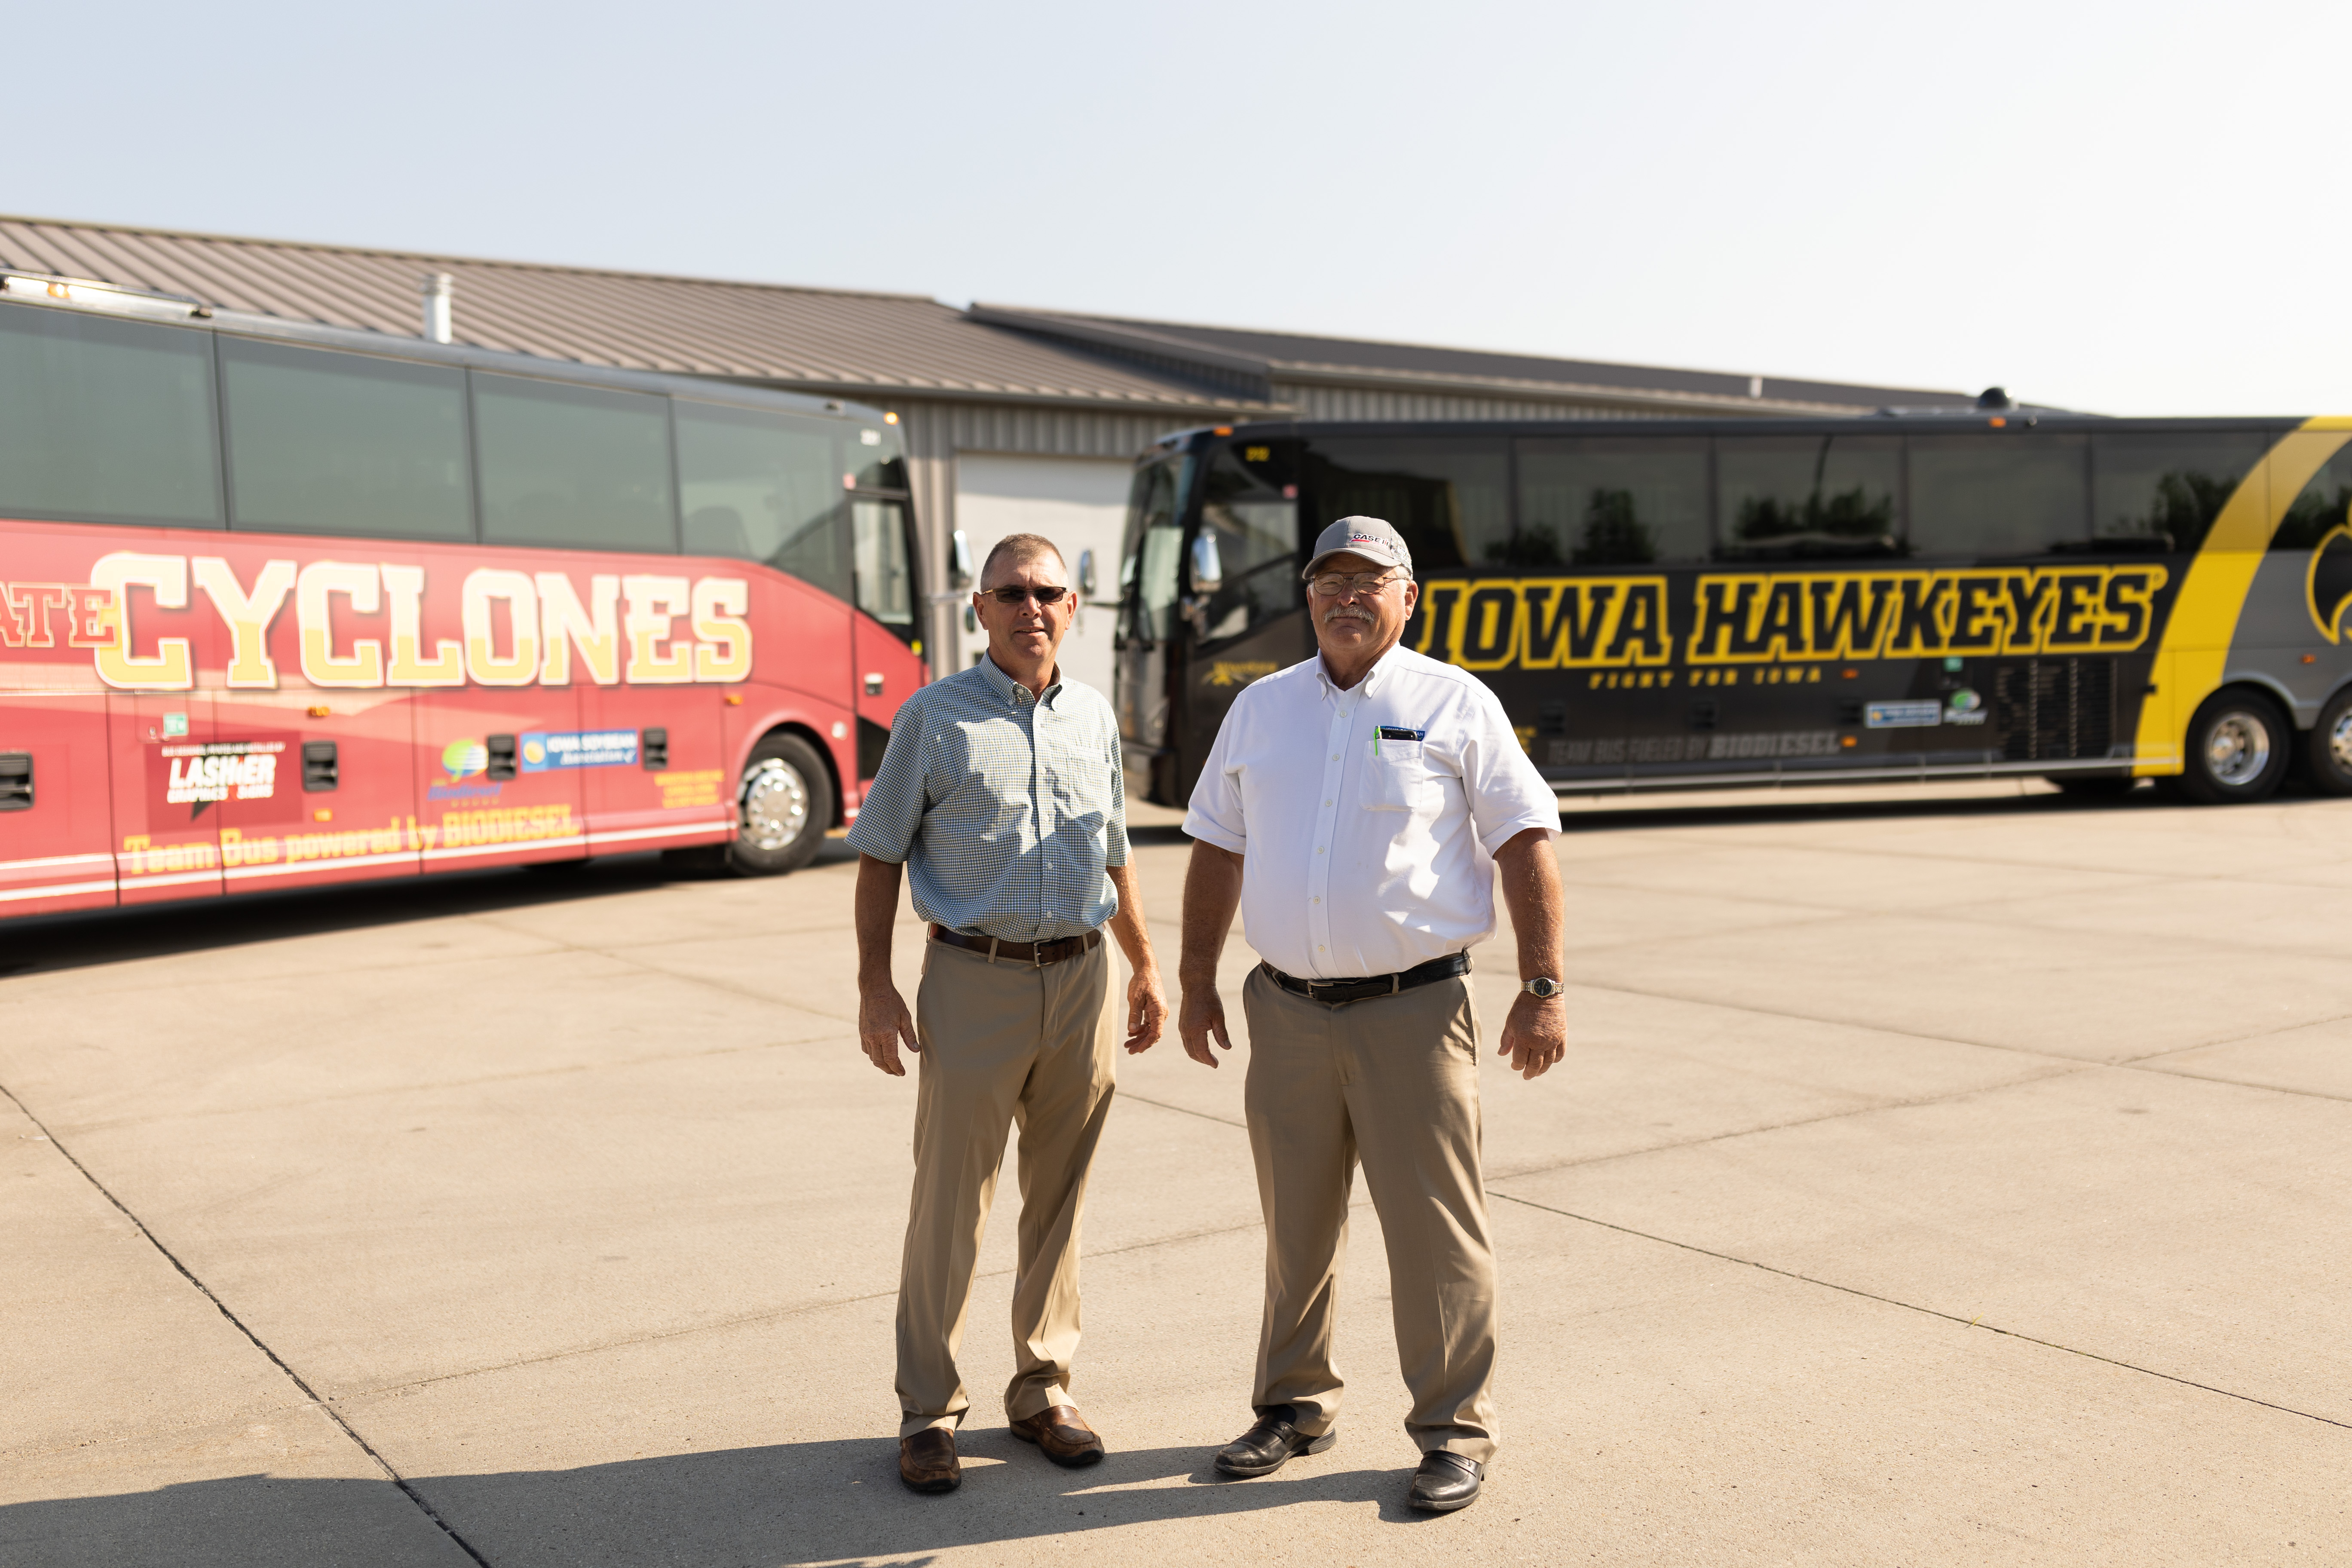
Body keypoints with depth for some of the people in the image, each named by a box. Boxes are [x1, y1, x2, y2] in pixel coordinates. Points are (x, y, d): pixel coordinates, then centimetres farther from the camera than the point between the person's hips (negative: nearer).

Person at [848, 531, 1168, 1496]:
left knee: (1060, 1198, 10)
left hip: (1081, 980, 4)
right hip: (974, 979, -4)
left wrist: (1145, 965, 19)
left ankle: (1044, 1393, 24)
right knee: (949, 1204, -1)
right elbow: (880, 856, 0)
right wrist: (874, 986, -7)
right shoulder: (935, 716, 0)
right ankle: (929, 1414, 12)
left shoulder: (1093, 716, 12)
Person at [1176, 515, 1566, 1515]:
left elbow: (1526, 845, -3)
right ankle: (1296, 1405, 29)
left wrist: (1542, 990, -9)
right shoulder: (1261, 709, 11)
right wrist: (1196, 981, 13)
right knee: (1296, 1224, 13)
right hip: (1286, 1010, 4)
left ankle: (1454, 1432, 14)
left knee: (1435, 1228, 0)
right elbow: (1217, 848, 16)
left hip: (1413, 1010, -4)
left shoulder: (1456, 706, -1)